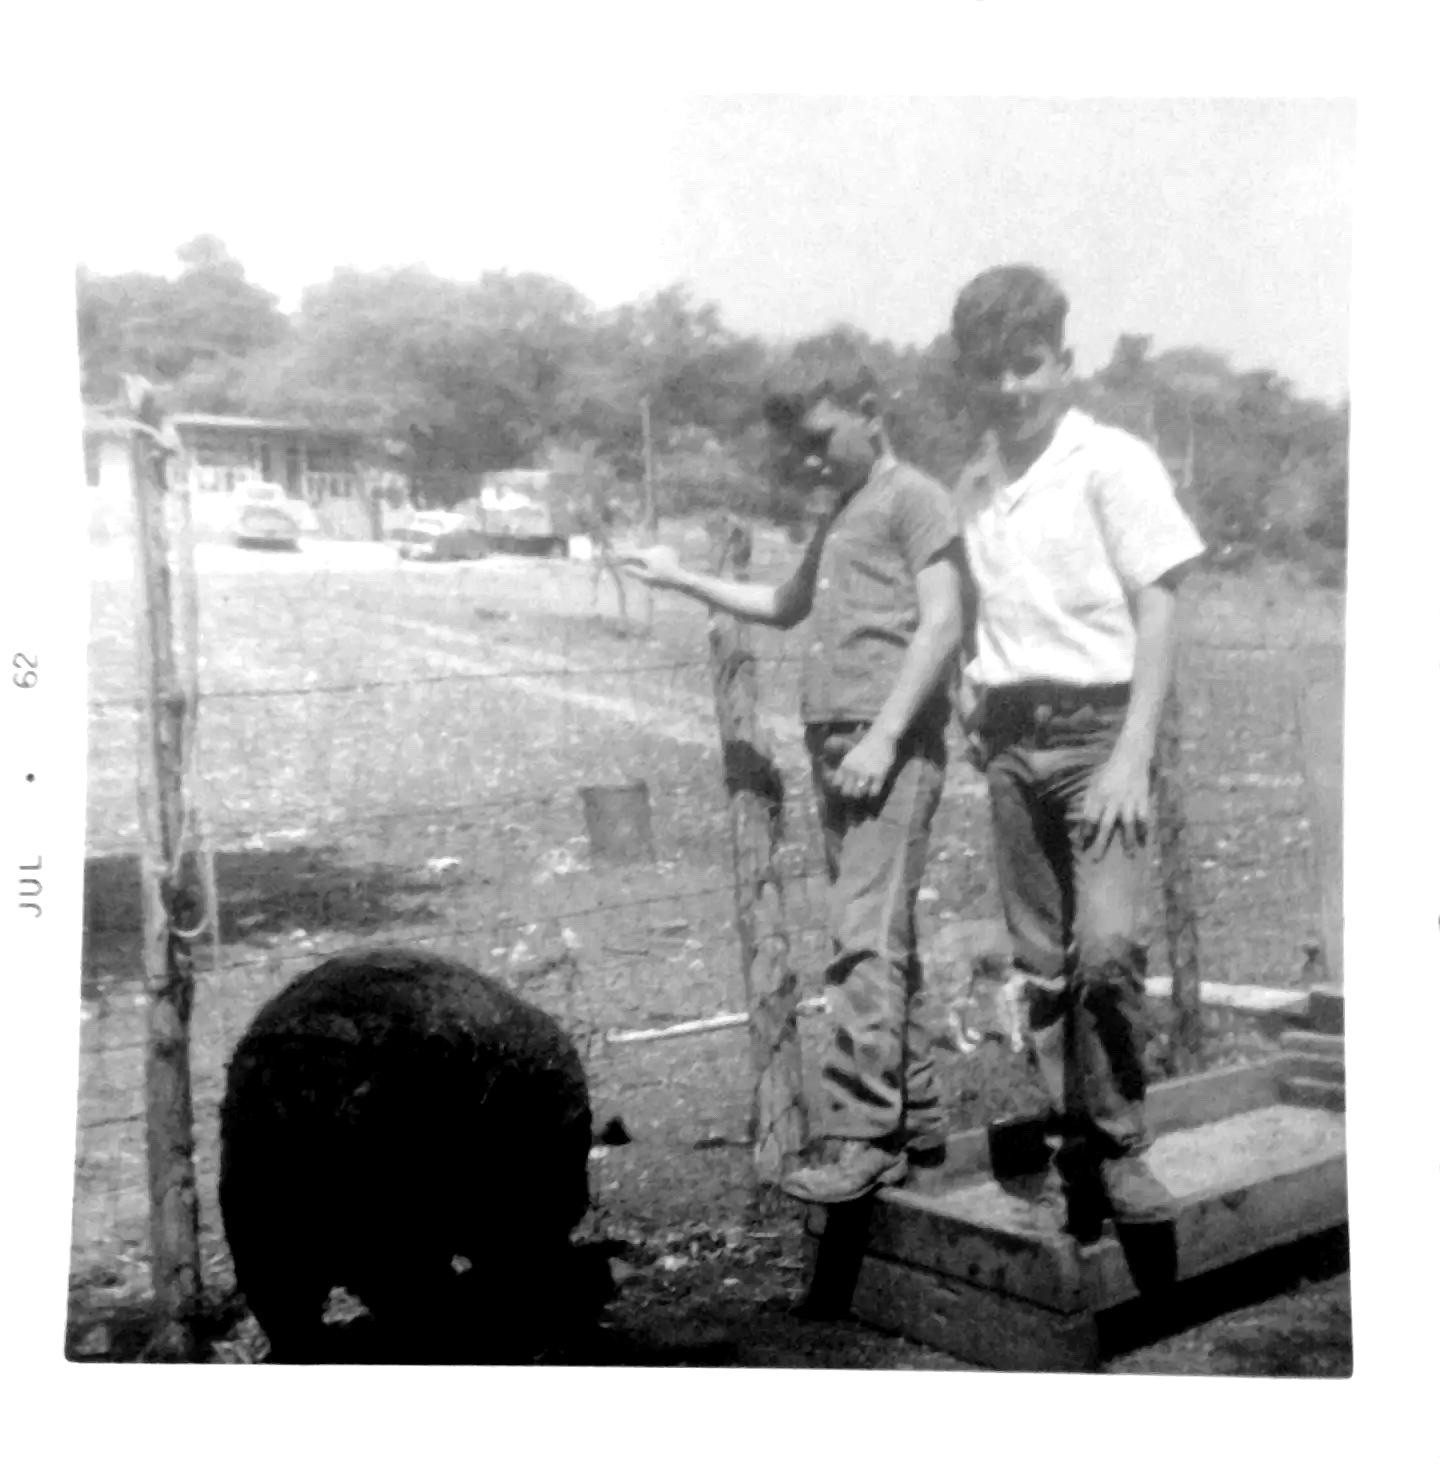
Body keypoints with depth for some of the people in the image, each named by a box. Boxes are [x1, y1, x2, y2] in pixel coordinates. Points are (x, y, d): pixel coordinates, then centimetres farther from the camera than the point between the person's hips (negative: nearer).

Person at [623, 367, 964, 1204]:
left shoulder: (915, 498, 0)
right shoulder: (839, 516, 25)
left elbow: (940, 625, -11)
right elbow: (788, 607, 38)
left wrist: (884, 735, -18)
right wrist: (685, 581, 33)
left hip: (893, 747, -8)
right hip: (835, 743, 8)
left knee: (868, 939, -14)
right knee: (885, 940, 9)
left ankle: (864, 1137, -14)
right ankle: (918, 1120, 16)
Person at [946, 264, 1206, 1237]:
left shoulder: (1110, 462, -3)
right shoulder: (971, 489, 13)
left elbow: (1158, 611, -7)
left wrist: (1132, 757, -15)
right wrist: (970, 691, 4)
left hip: (1096, 727, -5)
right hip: (1010, 743, 5)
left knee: (1106, 948, -15)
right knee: (1042, 964, 7)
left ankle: (1119, 1147, 2)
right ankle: (1071, 1155, 17)